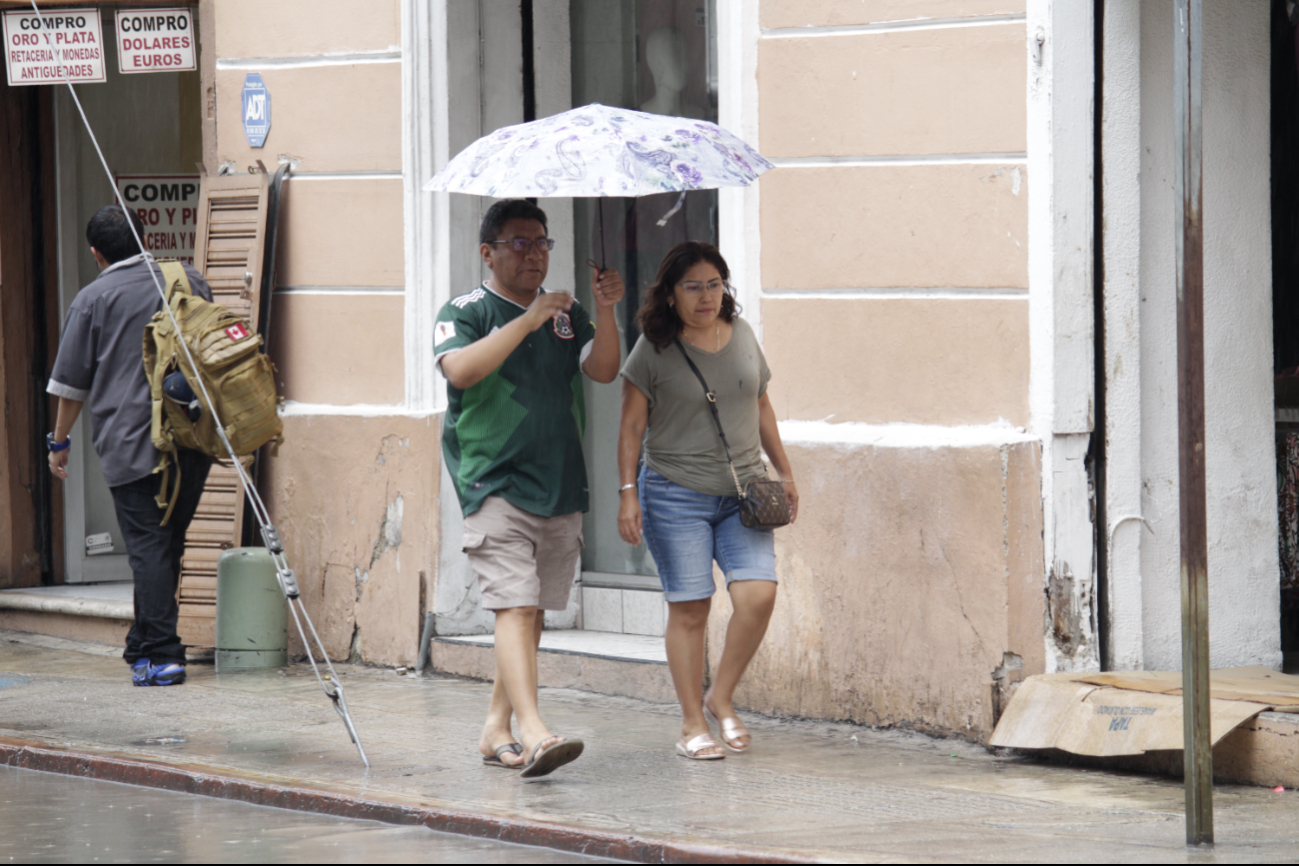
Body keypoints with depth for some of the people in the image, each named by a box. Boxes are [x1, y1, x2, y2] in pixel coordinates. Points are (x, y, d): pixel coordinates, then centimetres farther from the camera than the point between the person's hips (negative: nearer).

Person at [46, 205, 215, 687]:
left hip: (129, 444, -4)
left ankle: (161, 654, -12)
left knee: (148, 548, -5)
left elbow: (73, 383, 2)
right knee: (168, 544, 14)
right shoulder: (190, 282, 10)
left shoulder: (93, 299, -2)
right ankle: (143, 645, 22)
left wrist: (60, 440, 15)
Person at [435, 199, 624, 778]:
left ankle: (496, 729, 19)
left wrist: (605, 312, -13)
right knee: (515, 606, -16)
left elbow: (603, 370, 3)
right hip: (494, 485, -6)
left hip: (560, 488, 6)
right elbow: (461, 369, -18)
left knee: (533, 611, 9)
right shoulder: (466, 312, 1)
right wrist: (528, 321, -21)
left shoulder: (565, 314, 16)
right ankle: (533, 733, -27)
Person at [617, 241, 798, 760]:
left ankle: (722, 698, 7)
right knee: (689, 609, -4)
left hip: (742, 492, 4)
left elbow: (761, 408, 20)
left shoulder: (742, 336, 9)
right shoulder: (654, 350, -4)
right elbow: (632, 427, -3)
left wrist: (784, 472, 21)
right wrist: (628, 492, -10)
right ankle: (692, 723, 5)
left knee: (758, 595, -12)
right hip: (676, 494, -4)